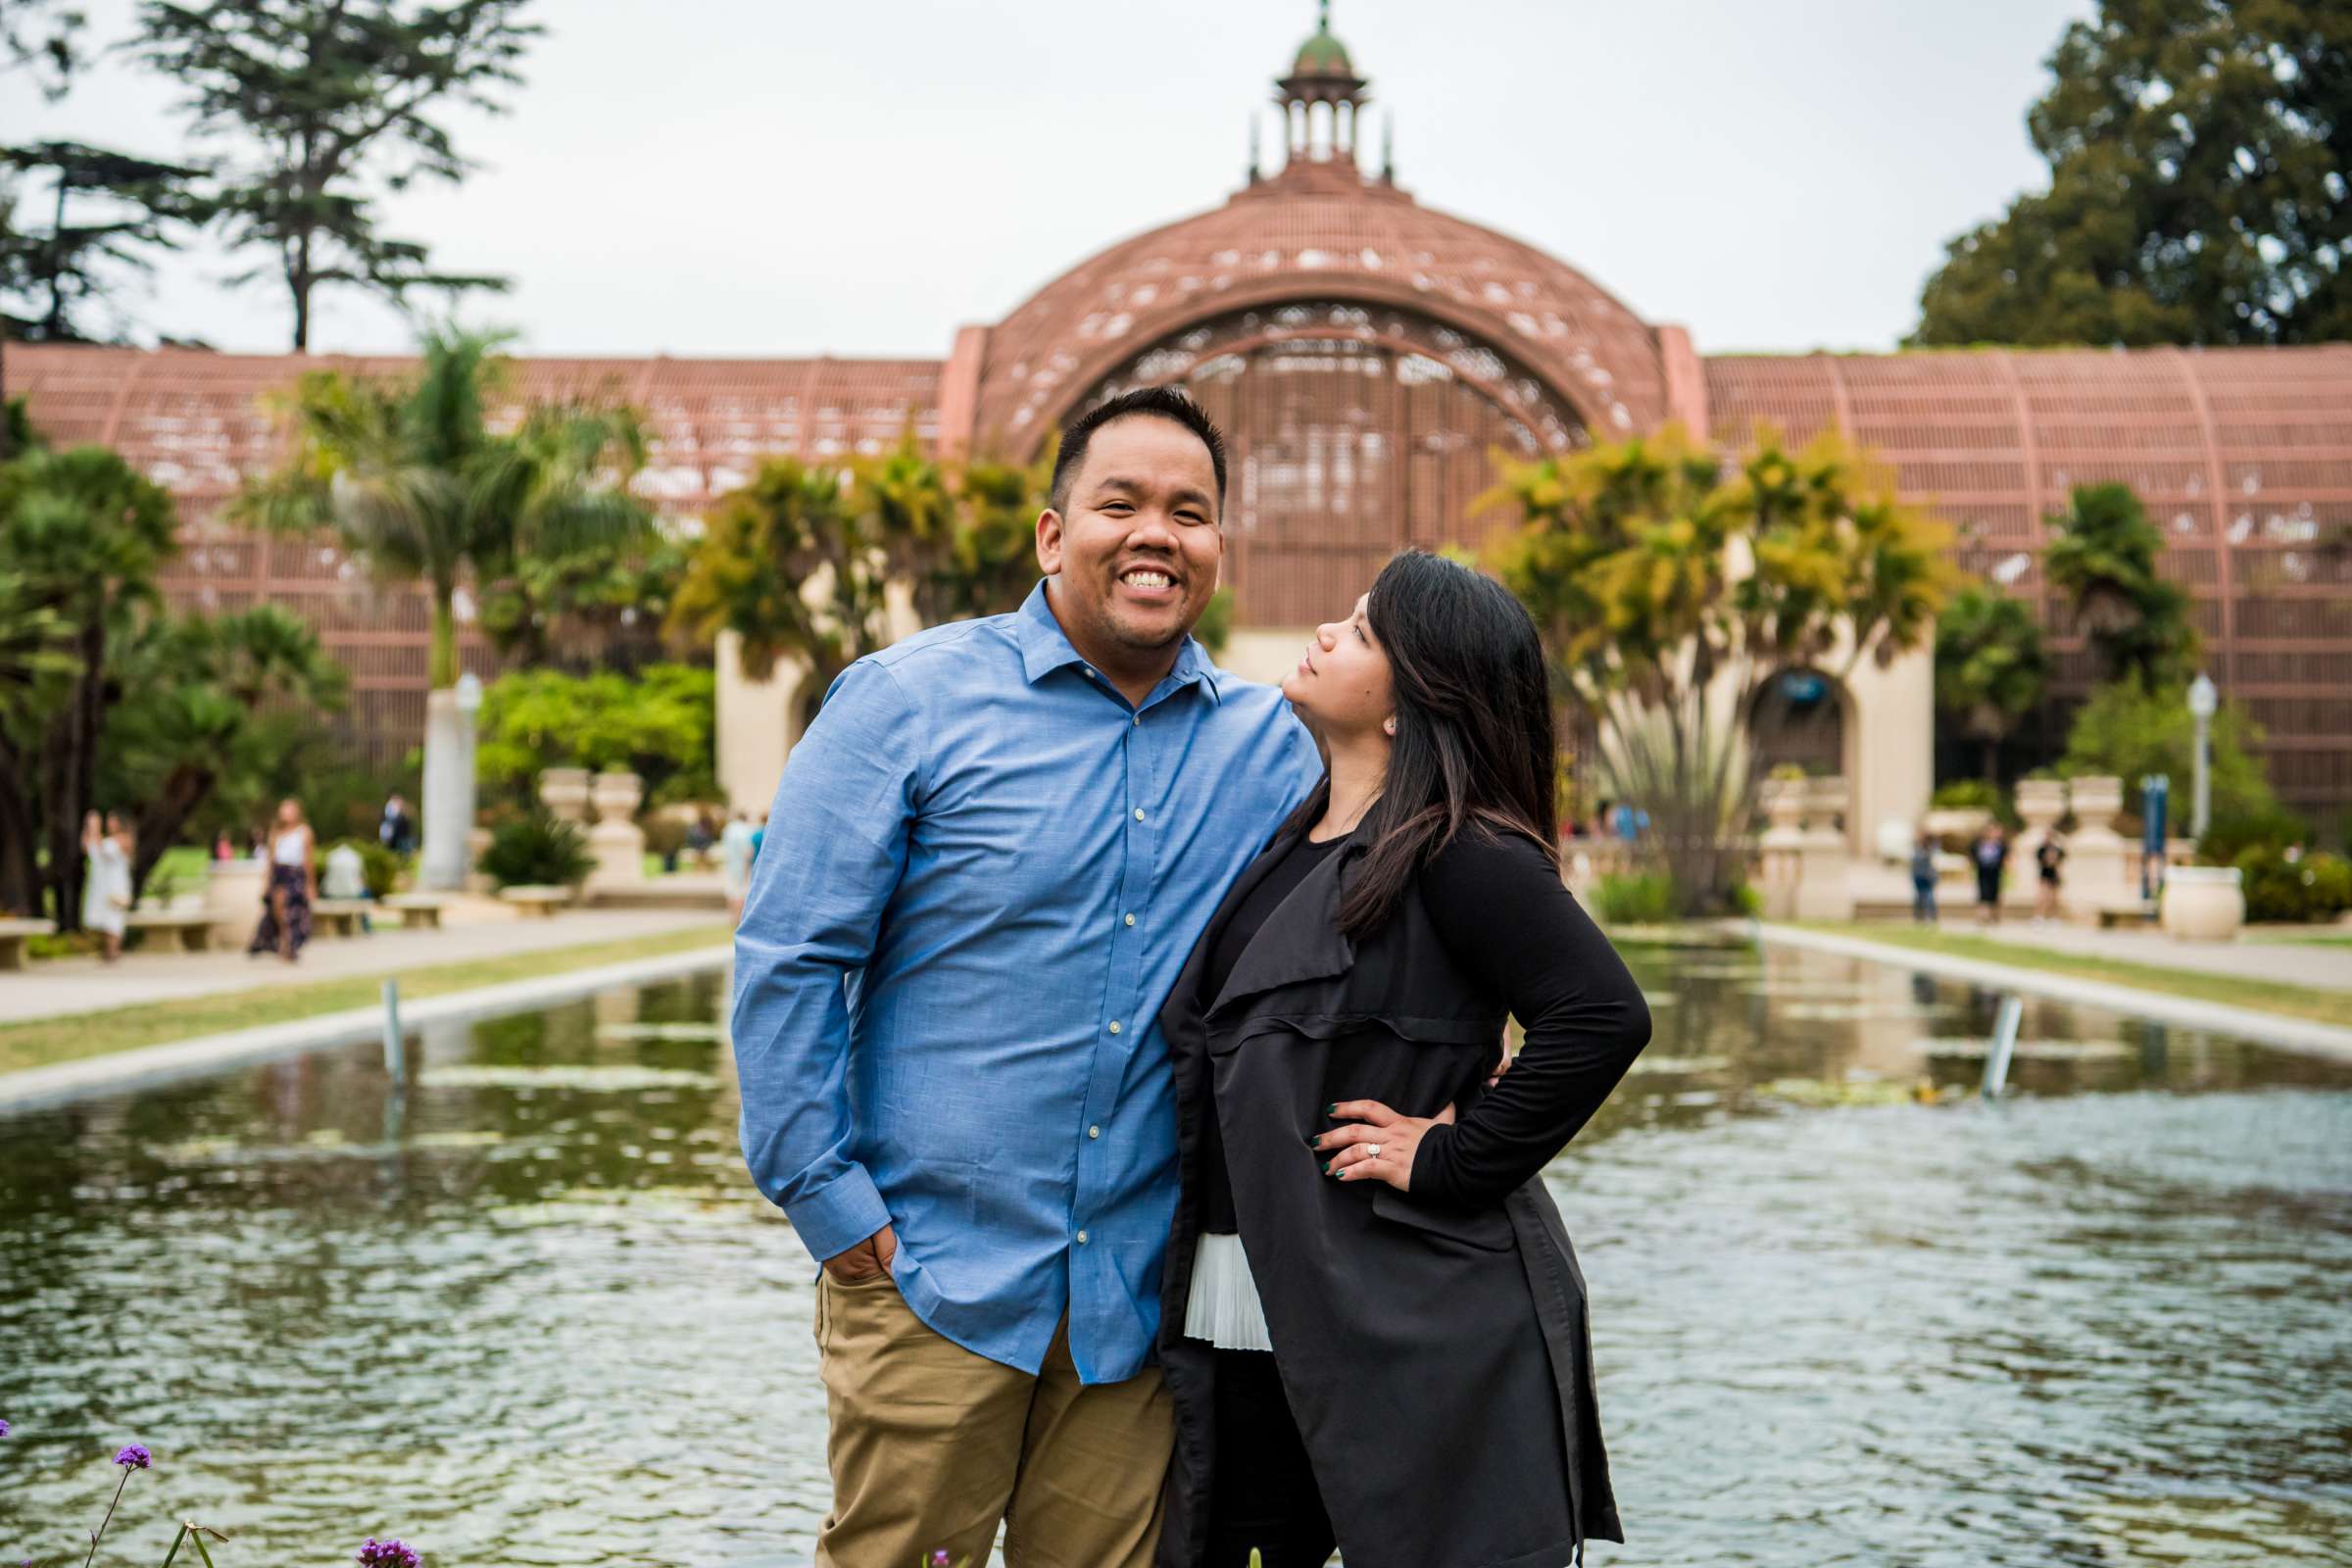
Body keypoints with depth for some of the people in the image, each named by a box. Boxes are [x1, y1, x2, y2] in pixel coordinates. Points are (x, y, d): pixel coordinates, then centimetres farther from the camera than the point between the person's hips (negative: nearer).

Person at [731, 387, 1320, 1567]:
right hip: (933, 1281, -3)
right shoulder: (909, 702, -3)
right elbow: (789, 960, -4)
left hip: (1140, 1296, 3)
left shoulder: (1272, 750, 8)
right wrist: (833, 1207, -8)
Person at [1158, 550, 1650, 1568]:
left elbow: (1603, 1016, -23)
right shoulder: (1292, 844, 13)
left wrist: (1451, 1158, -17)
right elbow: (1209, 1046, 23)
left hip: (1416, 1330, -8)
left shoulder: (1460, 855, -13)